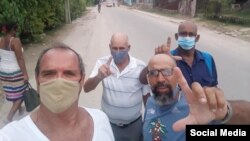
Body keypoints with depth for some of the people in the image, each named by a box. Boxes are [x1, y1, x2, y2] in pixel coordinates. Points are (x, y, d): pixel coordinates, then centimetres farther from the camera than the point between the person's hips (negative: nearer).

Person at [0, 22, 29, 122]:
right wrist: (25, 74, -18)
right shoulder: (15, 41, -20)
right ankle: (9, 117, 1)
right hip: (15, 72, -7)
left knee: (12, 92, 22)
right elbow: (20, 59, -21)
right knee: (20, 94, 7)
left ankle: (20, 109, 42)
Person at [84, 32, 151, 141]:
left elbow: (146, 95, -2)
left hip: (134, 124, 0)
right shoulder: (102, 63, -12)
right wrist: (99, 77, -39)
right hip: (108, 123, 1)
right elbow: (86, 89, -18)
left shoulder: (141, 67, -14)